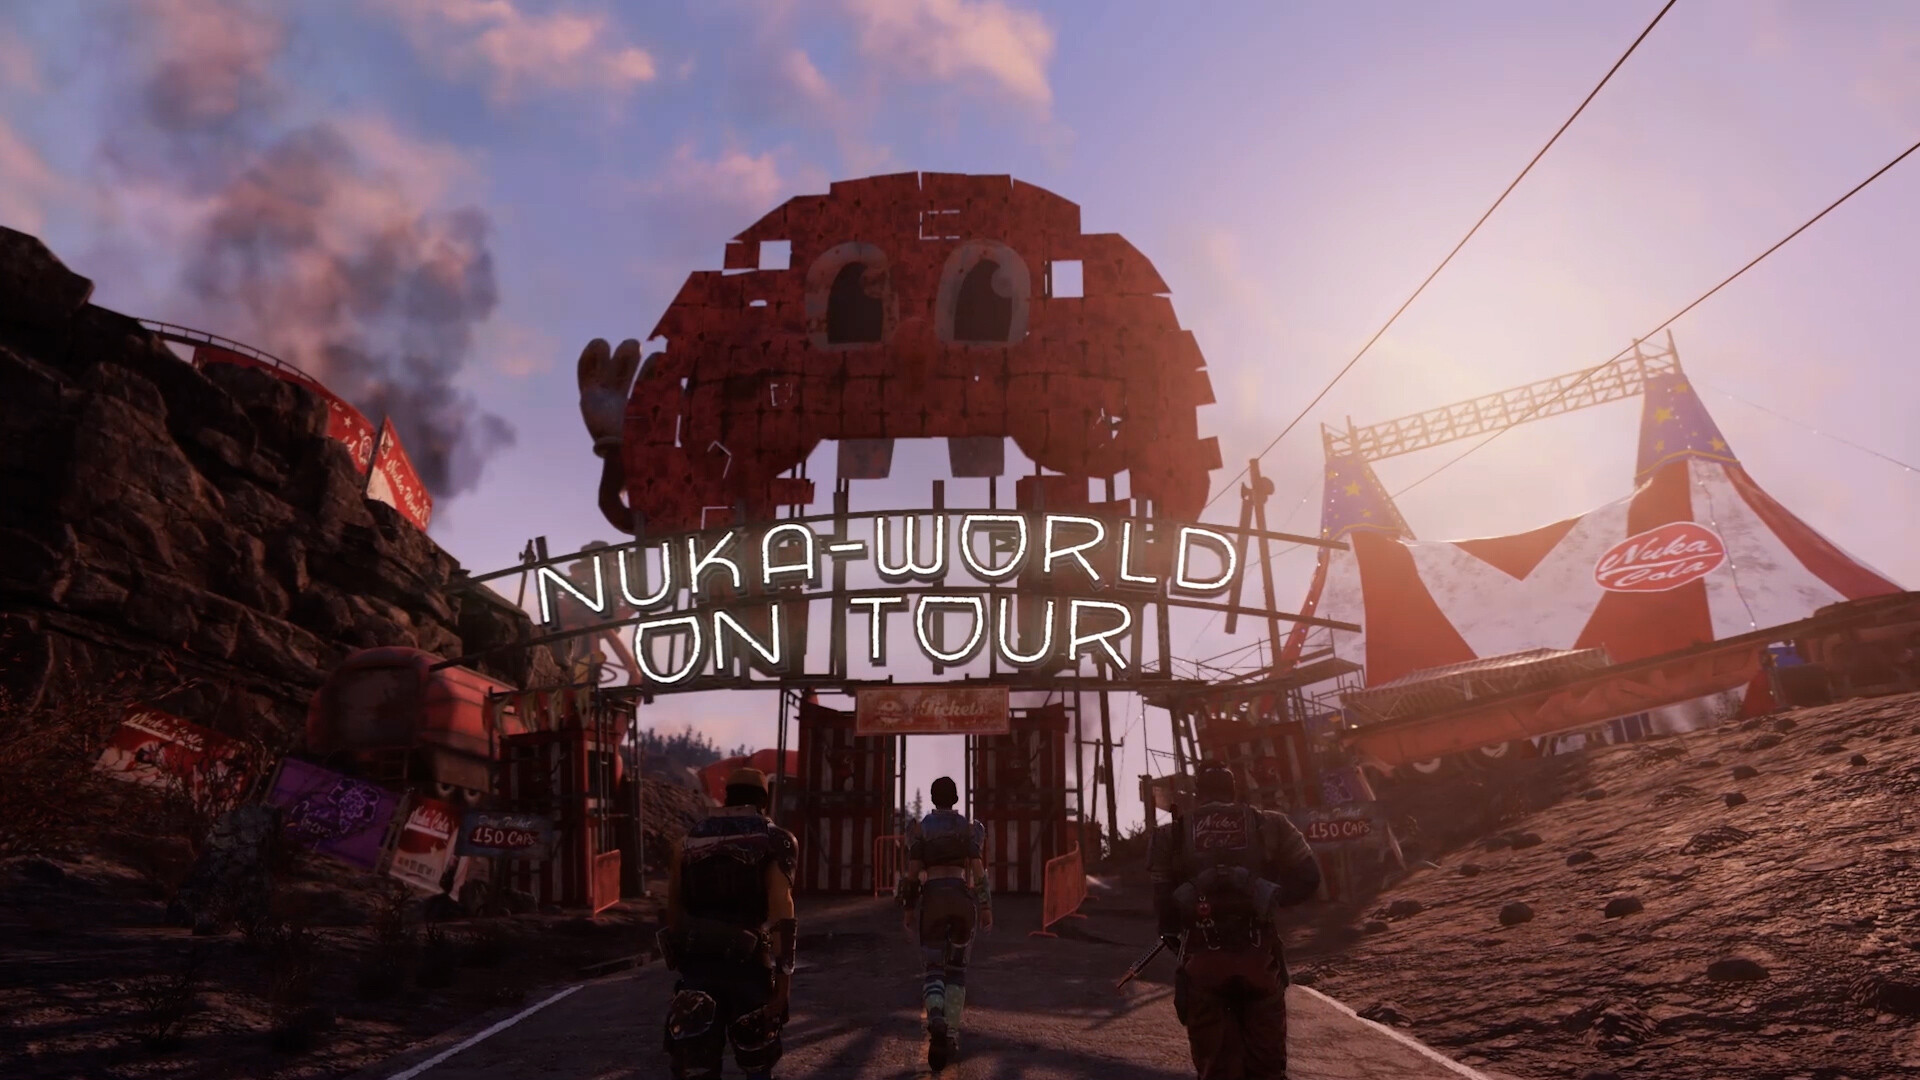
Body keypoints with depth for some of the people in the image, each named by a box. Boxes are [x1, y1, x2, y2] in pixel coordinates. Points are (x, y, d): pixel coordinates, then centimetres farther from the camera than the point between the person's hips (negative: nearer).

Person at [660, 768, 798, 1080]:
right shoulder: (774, 840, -1)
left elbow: (674, 911, 11)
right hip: (746, 963, -3)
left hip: (696, 963, 3)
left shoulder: (688, 840, 12)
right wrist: (783, 973, -14)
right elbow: (781, 910, -13)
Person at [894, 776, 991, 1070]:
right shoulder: (970, 827, 6)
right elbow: (978, 869, -2)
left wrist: (909, 906, 7)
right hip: (963, 897, 1)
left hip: (931, 897, -1)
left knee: (933, 967, 3)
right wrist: (986, 907, 1)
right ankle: (951, 1033, 8)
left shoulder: (920, 827, 5)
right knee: (957, 966, 15)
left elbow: (913, 869, -1)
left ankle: (936, 1018, -27)